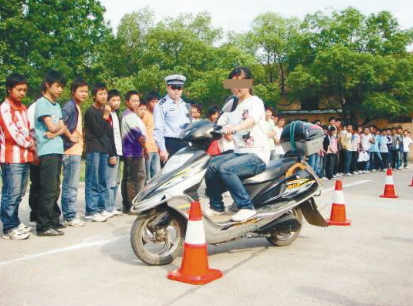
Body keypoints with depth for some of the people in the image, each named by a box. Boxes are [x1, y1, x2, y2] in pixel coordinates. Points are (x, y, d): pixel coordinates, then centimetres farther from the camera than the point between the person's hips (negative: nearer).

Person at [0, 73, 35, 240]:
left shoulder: (23, 108, 17)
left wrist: (32, 147, 3)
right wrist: (30, 145, -4)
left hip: (25, 157, 8)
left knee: (19, 194, 12)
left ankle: (14, 222, 22)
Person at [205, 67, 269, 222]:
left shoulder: (255, 102, -4)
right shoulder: (231, 105, 18)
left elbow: (251, 120, -26)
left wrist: (234, 128, -46)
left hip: (257, 155, -7)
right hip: (238, 152, 7)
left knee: (225, 168, -28)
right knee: (211, 165, -11)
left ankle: (247, 207, -19)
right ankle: (216, 206, 6)